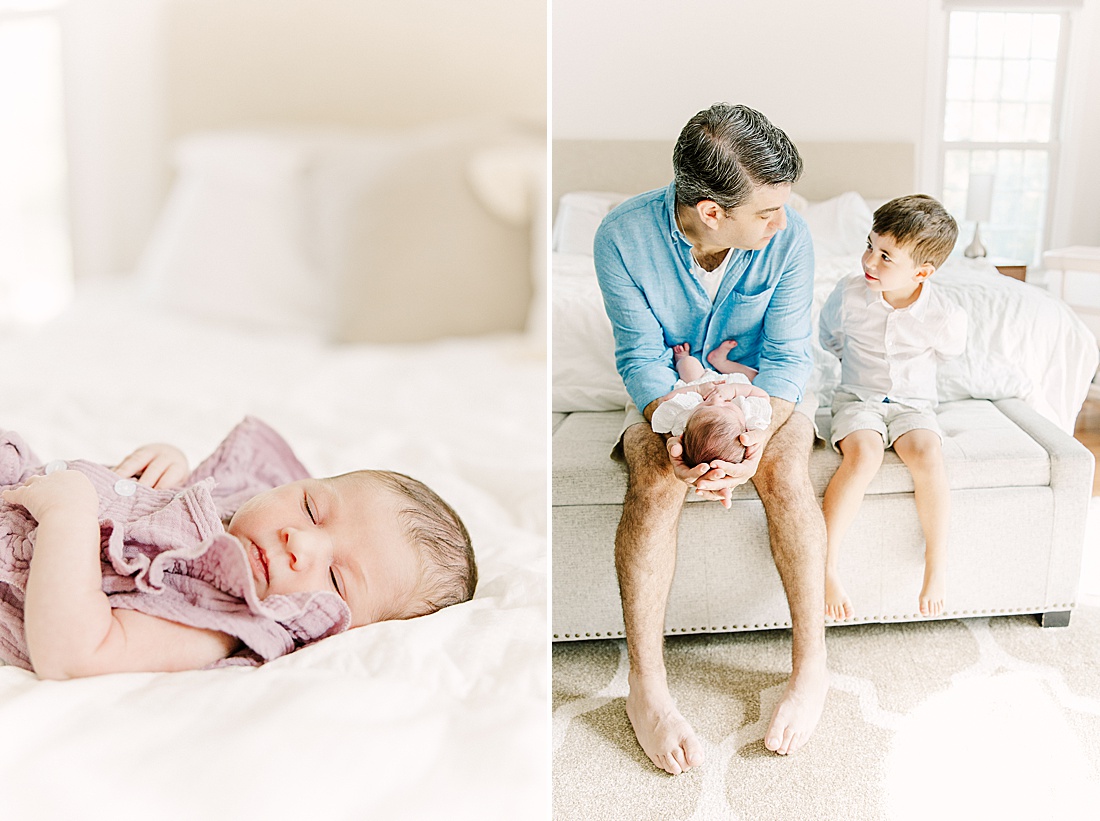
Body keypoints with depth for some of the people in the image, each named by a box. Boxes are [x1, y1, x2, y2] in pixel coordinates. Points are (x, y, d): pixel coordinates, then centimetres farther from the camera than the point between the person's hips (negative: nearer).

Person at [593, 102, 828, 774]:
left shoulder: (787, 236, -19)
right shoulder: (625, 237, -22)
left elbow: (788, 356, -17)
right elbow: (642, 358, -19)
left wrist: (756, 435, -37)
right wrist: (678, 434, -39)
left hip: (763, 390, 1)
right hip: (666, 391, -1)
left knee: (786, 469, -31)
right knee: (655, 477, -31)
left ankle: (813, 666, -19)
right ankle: (647, 688, -24)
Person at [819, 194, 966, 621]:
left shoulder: (945, 317, -15)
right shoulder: (848, 294, -12)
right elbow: (829, 337, 11)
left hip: (913, 402, 0)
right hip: (857, 398, 0)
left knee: (926, 453, -31)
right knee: (864, 453, -31)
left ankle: (937, 565, -17)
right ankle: (826, 565, -29)